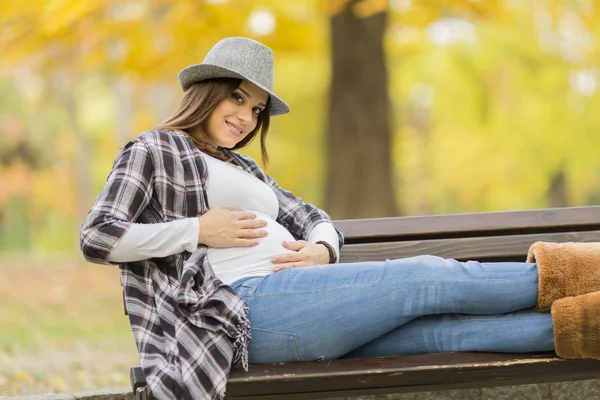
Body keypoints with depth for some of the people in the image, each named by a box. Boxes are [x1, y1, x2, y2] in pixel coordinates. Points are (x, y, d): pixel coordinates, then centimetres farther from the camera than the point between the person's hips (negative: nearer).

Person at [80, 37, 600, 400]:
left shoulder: (240, 168, 30)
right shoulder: (155, 150, 7)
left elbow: (316, 221, 29)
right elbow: (97, 239, -5)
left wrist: (321, 249, 3)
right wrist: (199, 230, -10)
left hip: (299, 310, 7)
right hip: (250, 306, -7)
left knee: (440, 326, -15)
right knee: (427, 277, -16)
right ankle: (550, 276, -9)